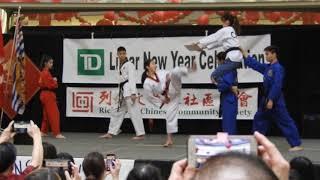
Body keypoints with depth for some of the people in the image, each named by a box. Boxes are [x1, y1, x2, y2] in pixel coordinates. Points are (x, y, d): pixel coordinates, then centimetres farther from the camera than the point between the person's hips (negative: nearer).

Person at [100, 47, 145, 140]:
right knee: (118, 112, 13)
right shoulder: (121, 65, 18)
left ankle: (140, 134, -8)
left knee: (134, 112, -10)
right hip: (123, 90, 9)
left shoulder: (129, 65, -6)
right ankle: (110, 133, 20)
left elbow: (132, 79, -14)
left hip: (129, 90, -9)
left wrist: (133, 93, -22)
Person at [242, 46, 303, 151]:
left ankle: (296, 144, -7)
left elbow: (277, 86, -21)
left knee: (285, 121, -8)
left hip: (275, 101, -9)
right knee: (259, 119, 16)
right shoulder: (267, 67, 11)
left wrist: (271, 100, -23)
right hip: (266, 99, 9)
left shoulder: (278, 68, -16)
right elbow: (255, 64, 18)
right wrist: (243, 53, 14)